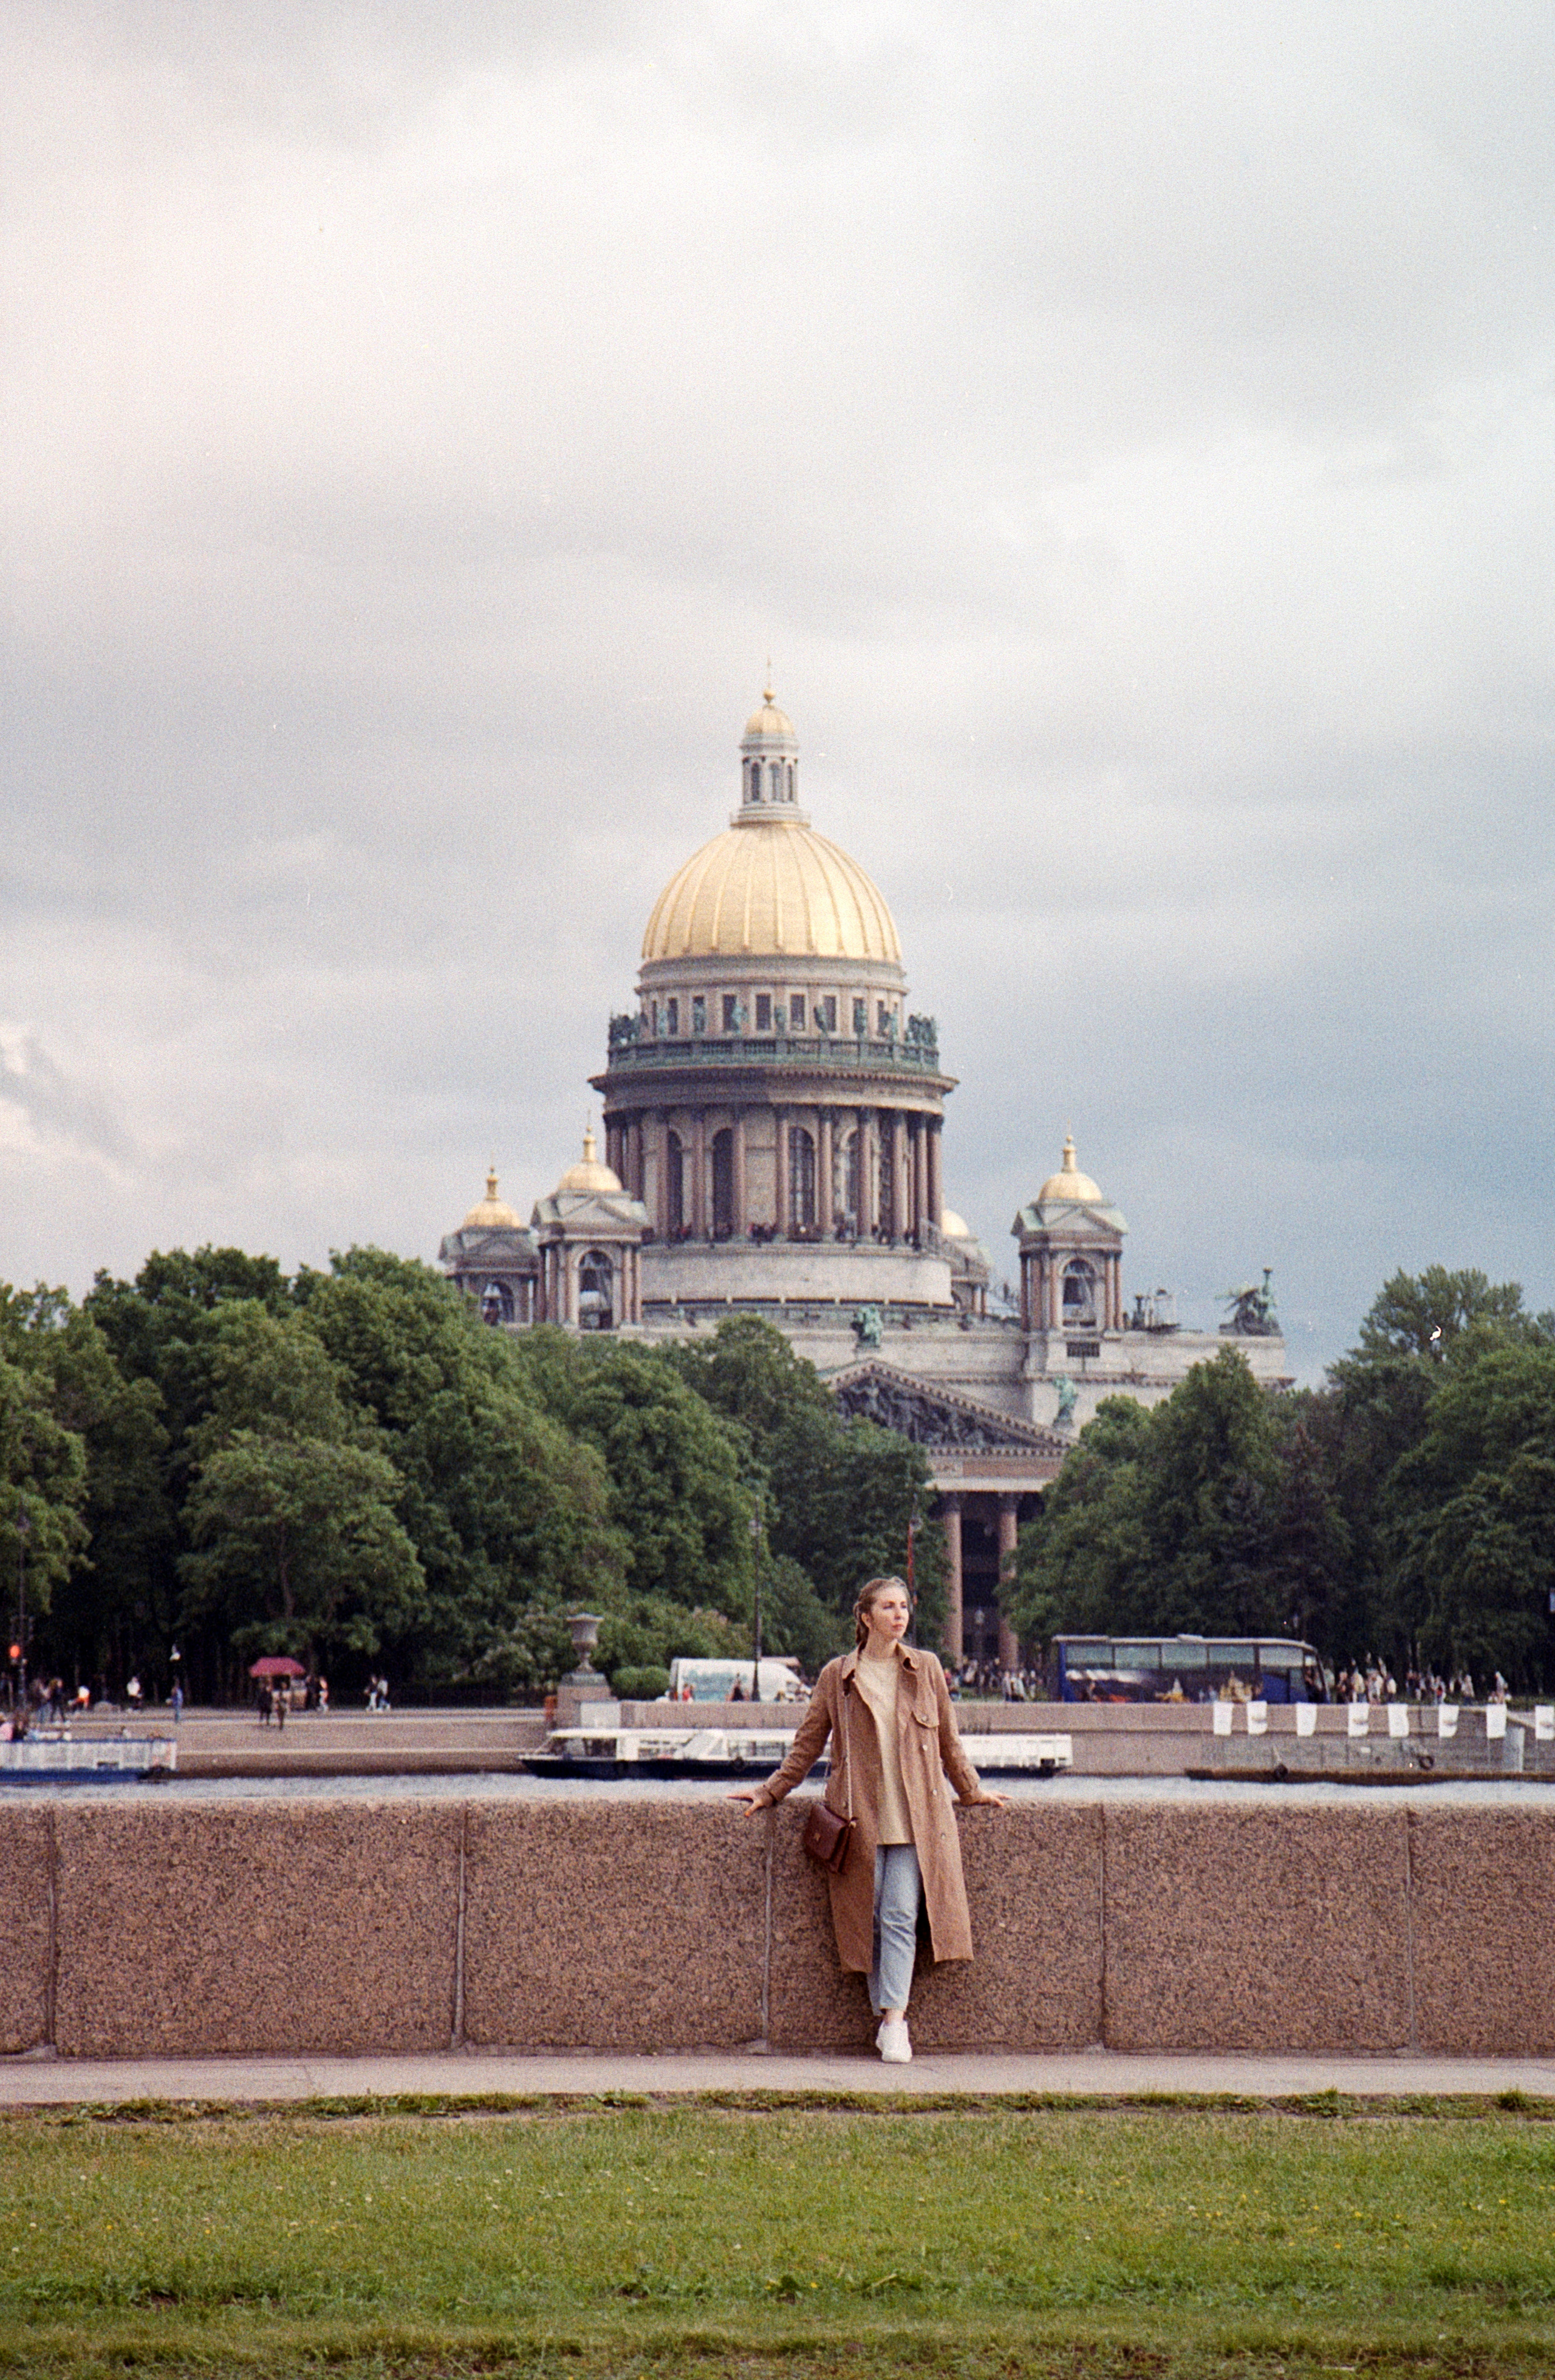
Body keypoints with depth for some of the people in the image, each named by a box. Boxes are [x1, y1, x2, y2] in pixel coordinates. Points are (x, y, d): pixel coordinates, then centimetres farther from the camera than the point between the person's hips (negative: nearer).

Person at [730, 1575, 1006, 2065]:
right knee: (868, 1918, -2)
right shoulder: (837, 1677, 6)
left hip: (914, 1817, 0)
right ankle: (884, 2016, 6)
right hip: (860, 1816, 0)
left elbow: (949, 1742, 19)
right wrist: (770, 1792, 11)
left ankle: (895, 2023, -12)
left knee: (900, 1915, -9)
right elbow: (808, 1745, 13)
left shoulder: (926, 1670, 9)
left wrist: (972, 1792, 22)